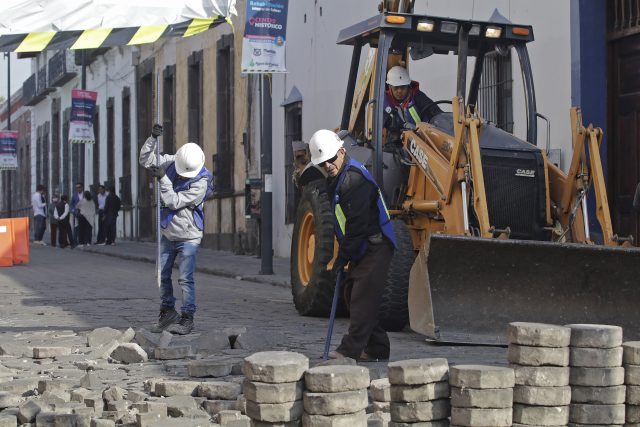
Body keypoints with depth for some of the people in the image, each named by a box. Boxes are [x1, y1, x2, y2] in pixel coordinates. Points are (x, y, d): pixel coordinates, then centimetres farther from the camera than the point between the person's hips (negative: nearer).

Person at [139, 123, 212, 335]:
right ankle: (167, 311, 28)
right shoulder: (170, 163, -4)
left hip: (188, 236, -6)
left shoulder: (200, 182, -22)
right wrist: (153, 138, -11)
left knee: (185, 278, -6)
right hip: (168, 234, 6)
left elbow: (174, 202, -25)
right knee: (162, 275, 13)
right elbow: (145, 160, 3)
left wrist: (163, 179, -26)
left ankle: (187, 318, 2)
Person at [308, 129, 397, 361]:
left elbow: (357, 223, -24)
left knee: (363, 297, -12)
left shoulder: (354, 179, -21)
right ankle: (376, 348, 19)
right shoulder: (336, 179, 14)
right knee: (352, 295, 13)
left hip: (375, 248, -11)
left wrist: (343, 256, -17)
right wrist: (343, 254, 12)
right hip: (363, 250, 11)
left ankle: (351, 349, -13)